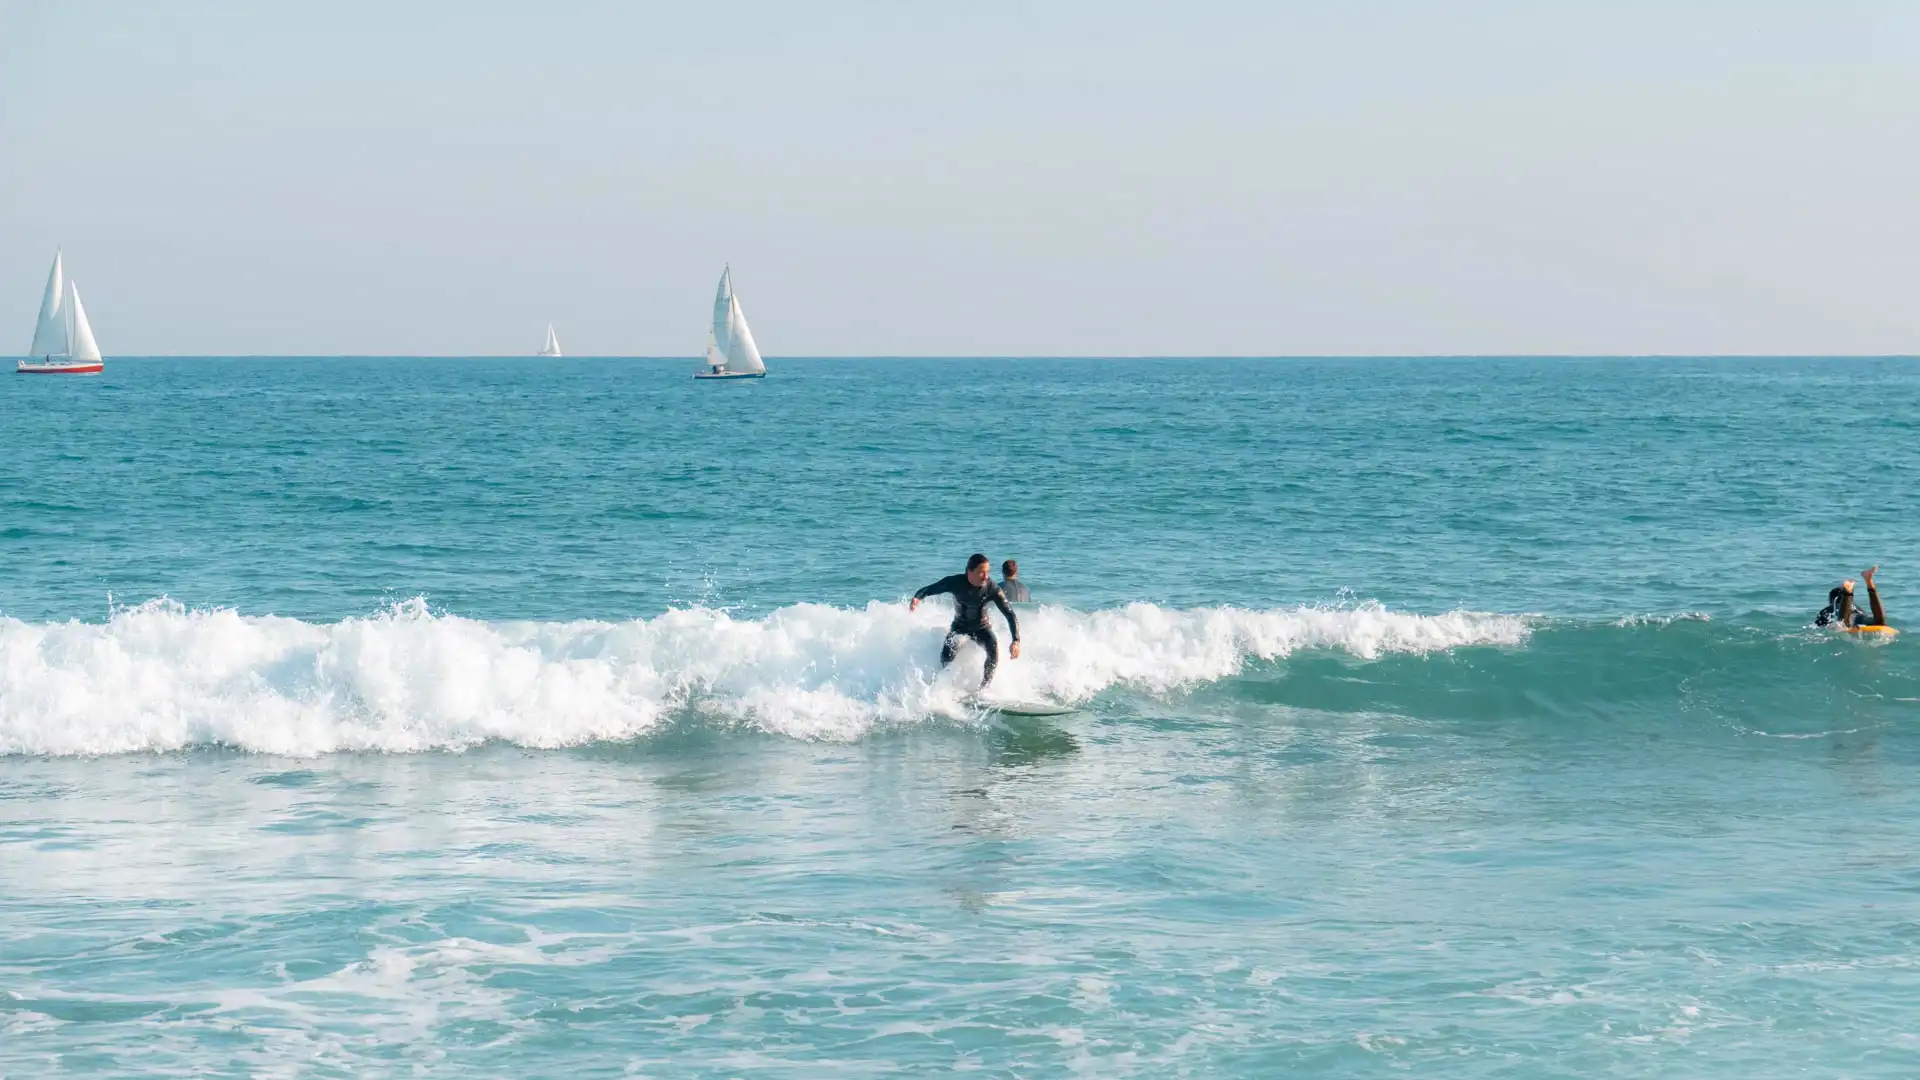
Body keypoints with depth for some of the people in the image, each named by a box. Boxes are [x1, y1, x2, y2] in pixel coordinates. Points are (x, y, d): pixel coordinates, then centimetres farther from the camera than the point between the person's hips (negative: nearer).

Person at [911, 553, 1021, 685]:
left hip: (981, 628, 0)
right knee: (946, 658, -25)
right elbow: (928, 590, -12)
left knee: (994, 649, -31)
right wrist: (917, 598, -37)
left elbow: (1010, 615, -24)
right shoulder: (954, 582, -22)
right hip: (959, 627, 0)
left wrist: (1016, 641, -36)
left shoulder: (992, 589, -24)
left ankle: (984, 687, -18)